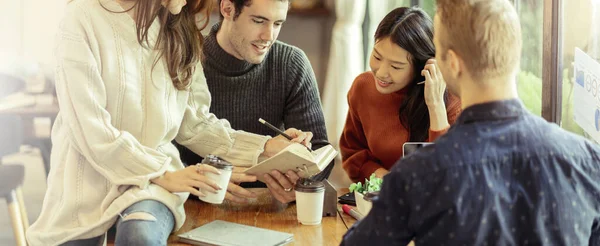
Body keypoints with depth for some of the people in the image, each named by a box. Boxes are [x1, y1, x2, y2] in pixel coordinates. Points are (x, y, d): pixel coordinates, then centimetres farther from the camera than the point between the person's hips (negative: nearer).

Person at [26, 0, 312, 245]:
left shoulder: (179, 33, 8)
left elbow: (194, 123, 9)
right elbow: (88, 127, -15)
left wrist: (265, 147, 0)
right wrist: (162, 175, -17)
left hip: (156, 175, 2)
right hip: (89, 180, -2)